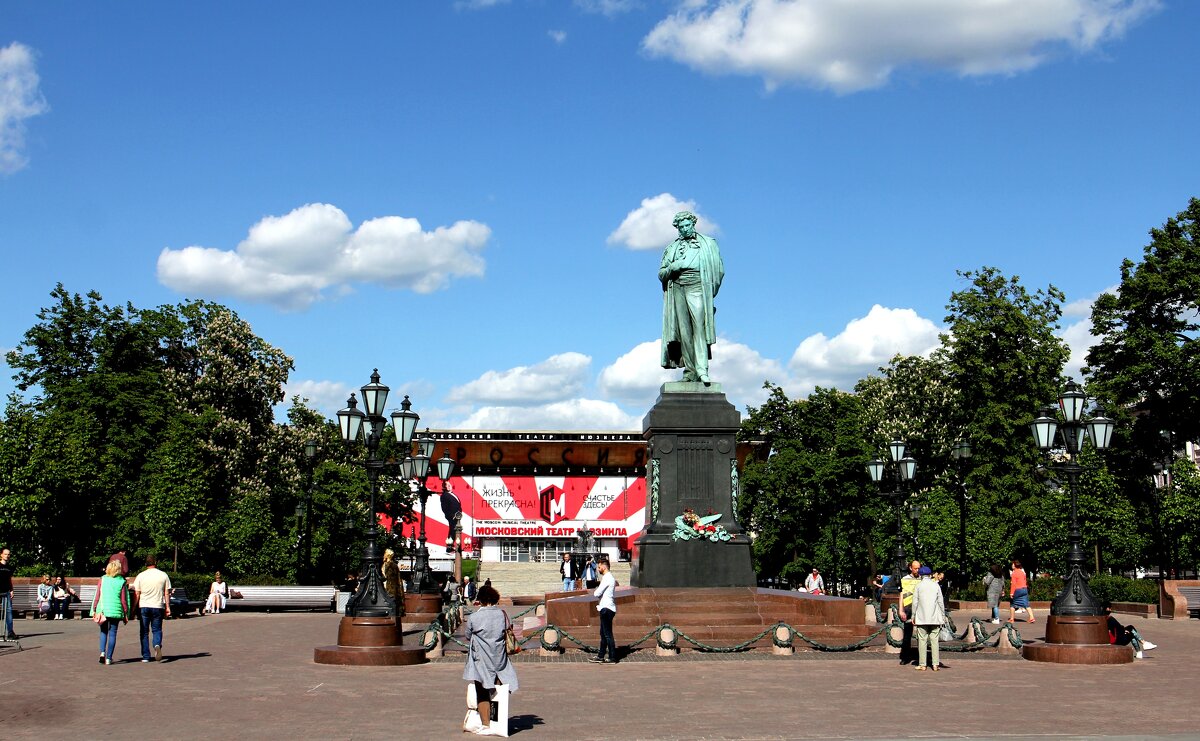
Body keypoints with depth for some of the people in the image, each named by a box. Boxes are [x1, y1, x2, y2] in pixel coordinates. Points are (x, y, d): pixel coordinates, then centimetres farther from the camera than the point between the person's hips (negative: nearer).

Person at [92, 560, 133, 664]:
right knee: (112, 633, 5)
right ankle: (109, 658, 2)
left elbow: (97, 596, 1)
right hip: (115, 611, -1)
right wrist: (126, 614, 6)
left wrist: (94, 609, 7)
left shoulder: (102, 580, 1)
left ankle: (102, 652, -3)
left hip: (102, 610, 1)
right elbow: (124, 600, -1)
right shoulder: (122, 582, -3)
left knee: (103, 632, 16)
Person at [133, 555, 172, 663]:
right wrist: (167, 607, 10)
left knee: (144, 632, 8)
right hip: (158, 606, 1)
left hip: (144, 606, -1)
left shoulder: (141, 576, -1)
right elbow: (167, 593, 4)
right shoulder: (163, 575, 1)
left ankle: (145, 656, 6)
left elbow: (137, 594, 0)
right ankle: (157, 645, -19)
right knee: (157, 629, 12)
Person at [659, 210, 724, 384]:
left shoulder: (707, 243, 14)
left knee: (699, 327, -16)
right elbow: (661, 274, 17)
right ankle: (690, 370, -3)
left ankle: (702, 369, -23)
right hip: (677, 290, 3)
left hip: (697, 289, -3)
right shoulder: (672, 248, 21)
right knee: (684, 331, -3)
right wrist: (672, 268, -5)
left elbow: (719, 270, 9)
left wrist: (710, 291, -2)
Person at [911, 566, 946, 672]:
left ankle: (922, 664, 1)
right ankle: (935, 664, 2)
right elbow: (941, 602, 5)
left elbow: (915, 602, -3)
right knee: (934, 640, 5)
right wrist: (943, 616, 13)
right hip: (935, 618, 2)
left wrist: (913, 616, 5)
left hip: (922, 618, -2)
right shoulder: (936, 585, 3)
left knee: (922, 641, 1)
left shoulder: (918, 586, -3)